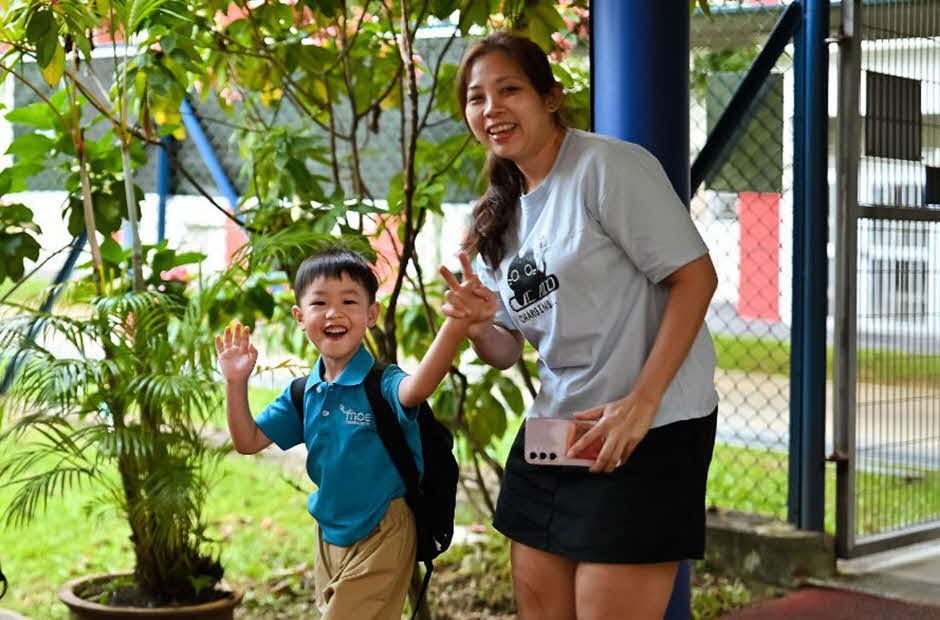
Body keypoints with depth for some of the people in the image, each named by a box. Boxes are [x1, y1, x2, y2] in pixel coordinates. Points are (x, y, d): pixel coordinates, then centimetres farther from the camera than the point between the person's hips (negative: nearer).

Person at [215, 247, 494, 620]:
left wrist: (457, 323, -61)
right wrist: (236, 382, -8)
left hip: (381, 537, -7)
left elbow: (415, 389, -44)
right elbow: (248, 441, 7)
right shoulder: (304, 393, 1)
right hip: (330, 536, 7)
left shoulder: (381, 384, -19)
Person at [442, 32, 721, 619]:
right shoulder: (501, 217, 13)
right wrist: (478, 327, -8)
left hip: (650, 428, -8)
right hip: (555, 425, 8)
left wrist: (641, 403, -22)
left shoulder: (605, 166, -12)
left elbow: (695, 276, -15)